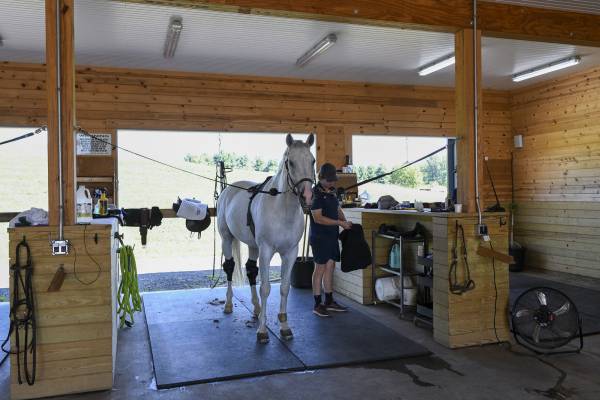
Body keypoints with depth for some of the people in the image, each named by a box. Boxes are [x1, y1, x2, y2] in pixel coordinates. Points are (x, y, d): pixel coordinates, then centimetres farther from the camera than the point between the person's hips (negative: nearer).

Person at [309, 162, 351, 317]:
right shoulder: (316, 193, -15)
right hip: (319, 237, -8)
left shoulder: (333, 191, 11)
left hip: (332, 236, 8)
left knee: (330, 266, 12)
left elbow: (338, 209, 23)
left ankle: (329, 301, 22)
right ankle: (317, 304, 8)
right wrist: (340, 223, -20)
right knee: (320, 268, -2)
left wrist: (346, 223, 6)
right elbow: (318, 218, -20)